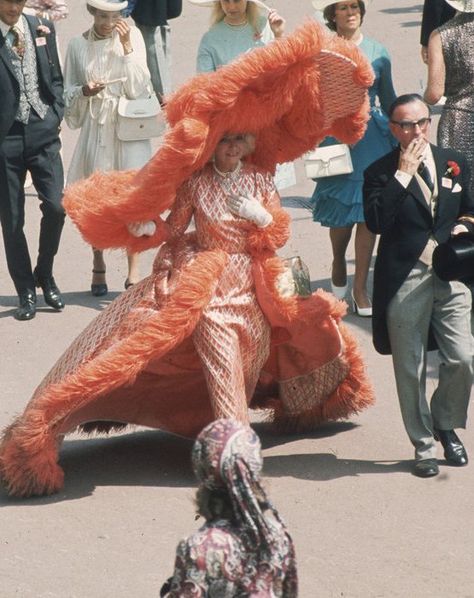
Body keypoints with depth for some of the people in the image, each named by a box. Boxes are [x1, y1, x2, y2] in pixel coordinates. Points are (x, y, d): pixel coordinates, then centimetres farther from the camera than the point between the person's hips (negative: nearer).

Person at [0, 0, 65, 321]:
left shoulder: (42, 29, 7)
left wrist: (55, 115, 6)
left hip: (43, 134, 3)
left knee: (56, 206, -8)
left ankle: (45, 274, 17)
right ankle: (26, 292, 16)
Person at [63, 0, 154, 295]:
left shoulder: (132, 36, -1)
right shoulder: (79, 44, 2)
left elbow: (139, 88, -7)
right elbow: (67, 91, 8)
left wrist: (127, 47, -13)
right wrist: (84, 91, -14)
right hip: (95, 127, 1)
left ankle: (134, 268, 1)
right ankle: (98, 266, 17)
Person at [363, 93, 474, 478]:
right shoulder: (381, 172, -2)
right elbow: (376, 222, -17)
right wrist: (404, 173, -17)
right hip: (405, 283, -3)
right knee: (411, 370, 4)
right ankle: (423, 447, 17)